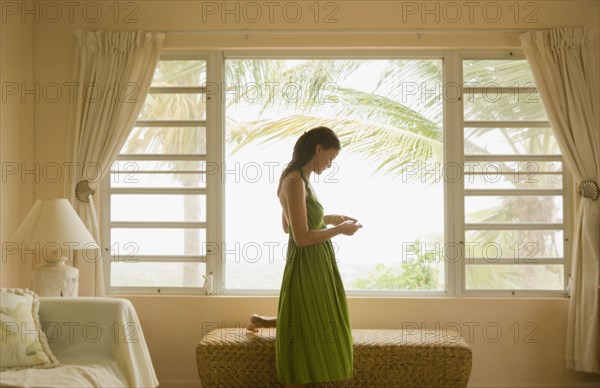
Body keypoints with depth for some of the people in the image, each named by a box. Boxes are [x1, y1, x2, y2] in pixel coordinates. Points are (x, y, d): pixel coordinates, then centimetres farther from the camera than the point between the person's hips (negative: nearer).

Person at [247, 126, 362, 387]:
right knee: (306, 336, 2)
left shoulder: (296, 179, 8)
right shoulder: (295, 181, -21)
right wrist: (340, 229, -12)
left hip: (314, 265, 10)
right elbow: (302, 237, -24)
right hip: (307, 268, -10)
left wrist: (329, 218, 14)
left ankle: (263, 322, 35)